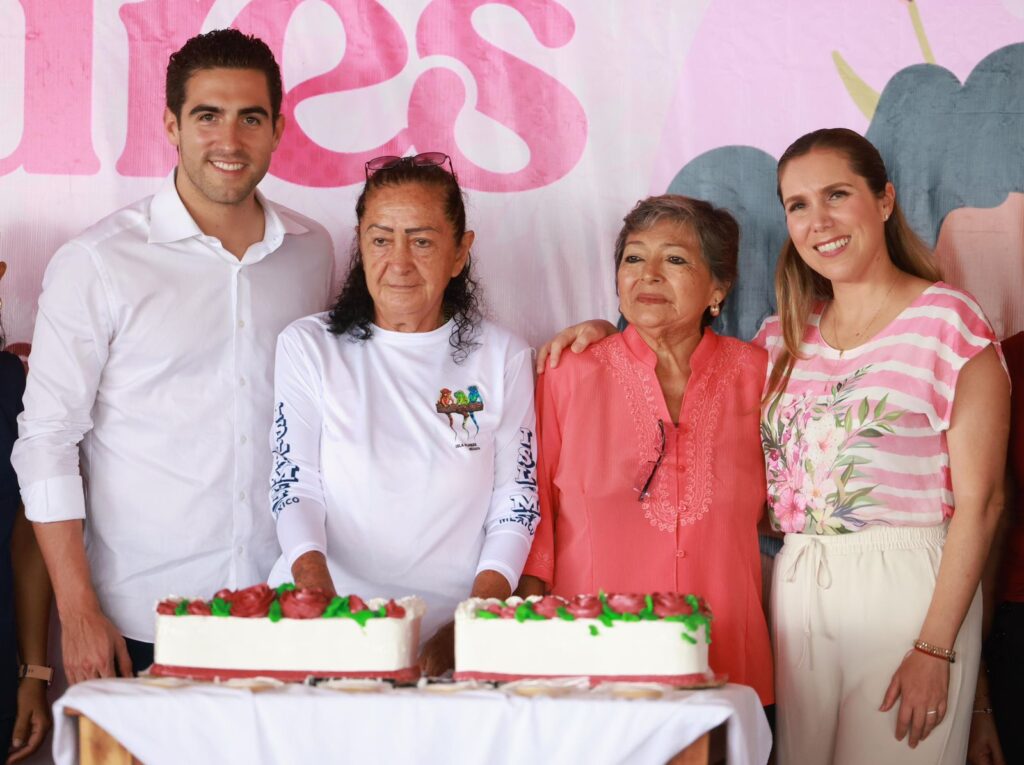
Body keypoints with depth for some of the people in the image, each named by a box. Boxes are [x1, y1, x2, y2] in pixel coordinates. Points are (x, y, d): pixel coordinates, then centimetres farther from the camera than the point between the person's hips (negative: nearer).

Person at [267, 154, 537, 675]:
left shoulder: (503, 358, 11)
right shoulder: (308, 346, 10)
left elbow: (516, 505, 7)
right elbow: (294, 486, 3)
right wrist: (313, 577, -17)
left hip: (454, 622, 0)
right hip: (326, 619, 0)